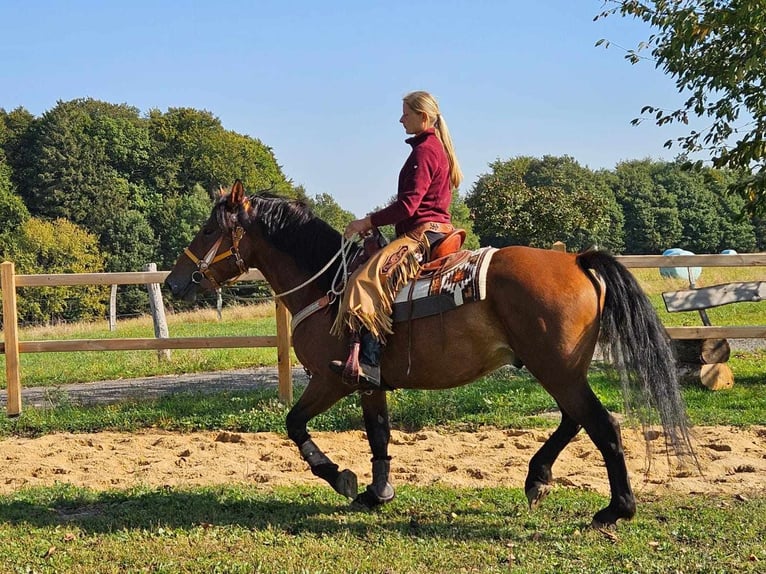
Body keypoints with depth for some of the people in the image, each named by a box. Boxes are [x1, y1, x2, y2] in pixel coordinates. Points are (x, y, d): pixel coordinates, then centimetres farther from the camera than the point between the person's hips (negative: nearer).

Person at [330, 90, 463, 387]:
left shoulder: (424, 151, -11)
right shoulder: (437, 147, 22)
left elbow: (407, 205, -19)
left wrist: (367, 223, -12)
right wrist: (376, 222, 18)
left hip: (422, 232, -12)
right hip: (437, 228, 12)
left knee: (370, 277, -28)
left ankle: (369, 364, -42)